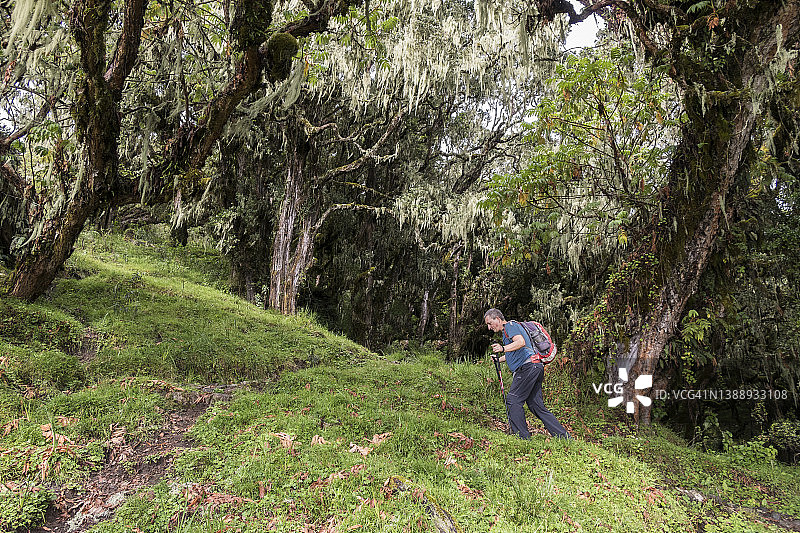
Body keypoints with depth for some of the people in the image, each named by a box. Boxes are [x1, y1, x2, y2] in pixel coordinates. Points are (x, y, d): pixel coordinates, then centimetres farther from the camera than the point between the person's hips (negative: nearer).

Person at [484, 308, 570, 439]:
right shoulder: (506, 331, 29)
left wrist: (503, 348, -30)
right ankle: (564, 436, 6)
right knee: (536, 405, 7)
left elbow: (521, 342, -21)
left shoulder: (510, 325, -1)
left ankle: (522, 436, -13)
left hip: (528, 366, -10)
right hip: (535, 368, 10)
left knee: (513, 400, -11)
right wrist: (499, 359, 29)